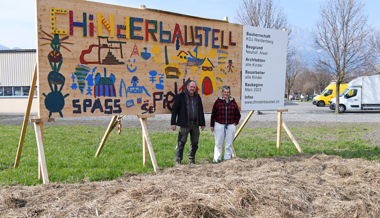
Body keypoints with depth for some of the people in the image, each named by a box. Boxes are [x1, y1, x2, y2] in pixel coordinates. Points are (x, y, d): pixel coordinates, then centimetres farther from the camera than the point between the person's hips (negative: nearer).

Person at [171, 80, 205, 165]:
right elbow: (174, 110, -2)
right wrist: (173, 123, -8)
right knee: (181, 143, -5)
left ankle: (191, 160, 23)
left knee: (194, 143, 10)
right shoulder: (181, 96, 0)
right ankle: (178, 161, 5)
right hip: (184, 124, -5)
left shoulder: (197, 97, 15)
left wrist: (202, 123, 17)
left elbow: (201, 111, 21)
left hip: (195, 124, 5)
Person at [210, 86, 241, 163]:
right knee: (218, 143, 2)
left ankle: (227, 159, 15)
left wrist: (235, 122, 4)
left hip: (231, 126, 2)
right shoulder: (218, 102, 2)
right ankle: (217, 159, 8)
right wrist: (212, 125, 0)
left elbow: (238, 114, 15)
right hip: (219, 125, -2)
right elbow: (213, 114, 2)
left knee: (229, 144, 6)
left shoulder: (233, 102, 8)